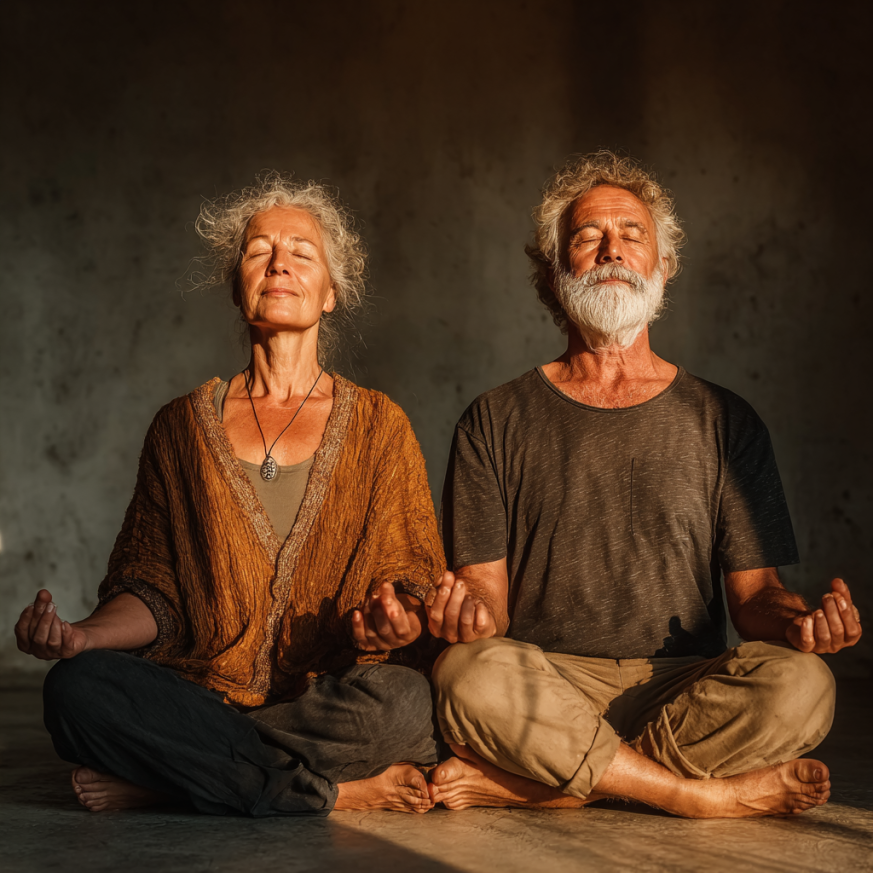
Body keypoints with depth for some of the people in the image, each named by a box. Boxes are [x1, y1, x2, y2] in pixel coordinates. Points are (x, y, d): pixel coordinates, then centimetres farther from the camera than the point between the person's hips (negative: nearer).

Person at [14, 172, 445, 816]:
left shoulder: (379, 425, 11)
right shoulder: (184, 426, 14)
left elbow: (416, 583, 8)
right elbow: (153, 590, 11)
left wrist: (400, 623, -17)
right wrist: (85, 636, -10)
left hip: (337, 704, -1)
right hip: (204, 695, 1)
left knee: (402, 698, -35)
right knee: (77, 686, -28)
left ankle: (164, 778, -19)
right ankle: (340, 789, -24)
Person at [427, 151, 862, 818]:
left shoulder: (725, 422, 13)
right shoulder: (496, 421, 11)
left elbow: (753, 589, 9)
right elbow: (486, 584, 4)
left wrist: (795, 621, -15)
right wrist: (471, 611, -20)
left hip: (684, 691, 2)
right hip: (546, 686, -1)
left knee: (801, 686, -30)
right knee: (470, 675, -34)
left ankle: (531, 786, -23)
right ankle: (715, 797, -21)